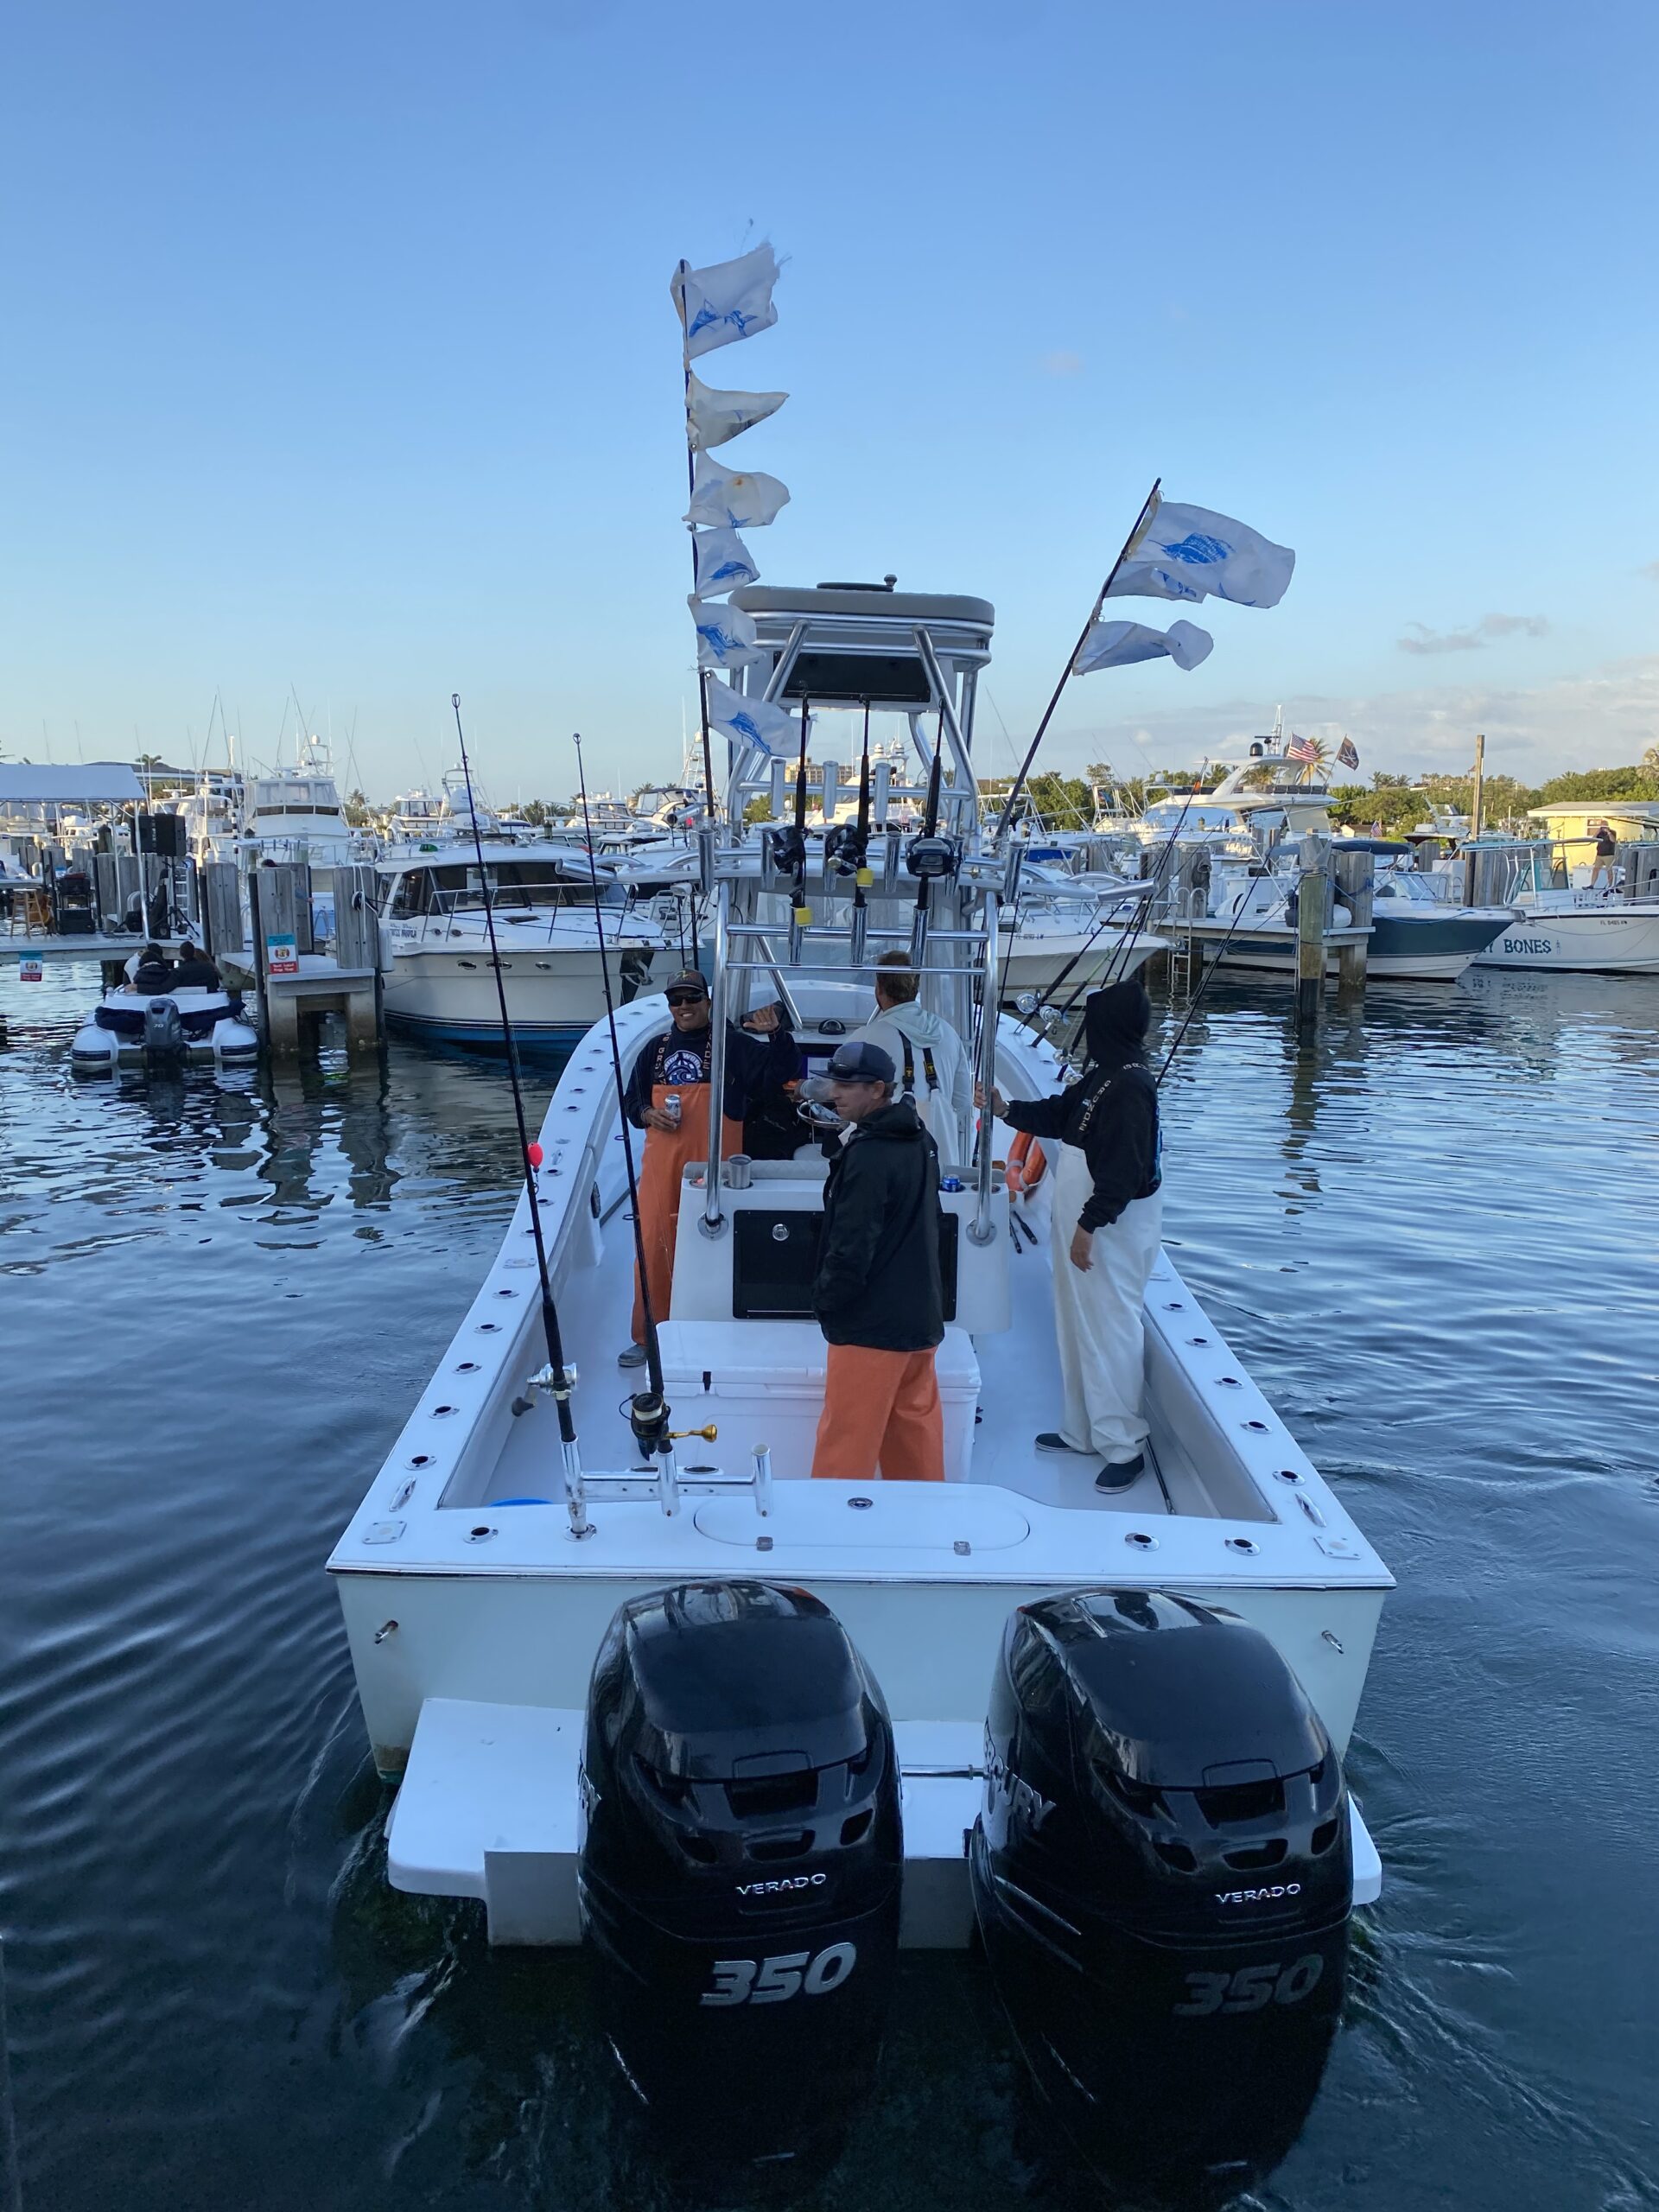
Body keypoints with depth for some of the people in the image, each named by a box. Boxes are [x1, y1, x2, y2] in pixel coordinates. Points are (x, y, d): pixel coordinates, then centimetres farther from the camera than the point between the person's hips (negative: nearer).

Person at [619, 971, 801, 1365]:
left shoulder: (733, 1045, 0)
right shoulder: (655, 1050, 12)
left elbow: (784, 1068, -8)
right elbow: (631, 1102, 19)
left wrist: (774, 1033, -24)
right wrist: (648, 1114, -2)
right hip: (661, 1167, 4)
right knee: (653, 1248, 5)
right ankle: (648, 1336, 17)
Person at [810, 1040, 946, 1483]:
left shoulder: (868, 1155, -21)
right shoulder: (919, 1141, 8)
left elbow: (852, 1245, -21)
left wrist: (825, 1300, -8)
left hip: (872, 1322, -9)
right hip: (920, 1313, 9)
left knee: (846, 1438, 0)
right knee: (916, 1424, 16)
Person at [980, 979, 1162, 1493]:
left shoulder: (1130, 1085, -21)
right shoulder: (1100, 1076, 10)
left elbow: (1124, 1168, -24)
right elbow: (1058, 1116, 21)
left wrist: (1090, 1224, -22)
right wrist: (1006, 1109, 12)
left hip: (1112, 1228, -10)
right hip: (1081, 1219, 10)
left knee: (1108, 1330, -4)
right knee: (1076, 1324, 16)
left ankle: (1124, 1445, 7)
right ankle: (1081, 1430, 28)